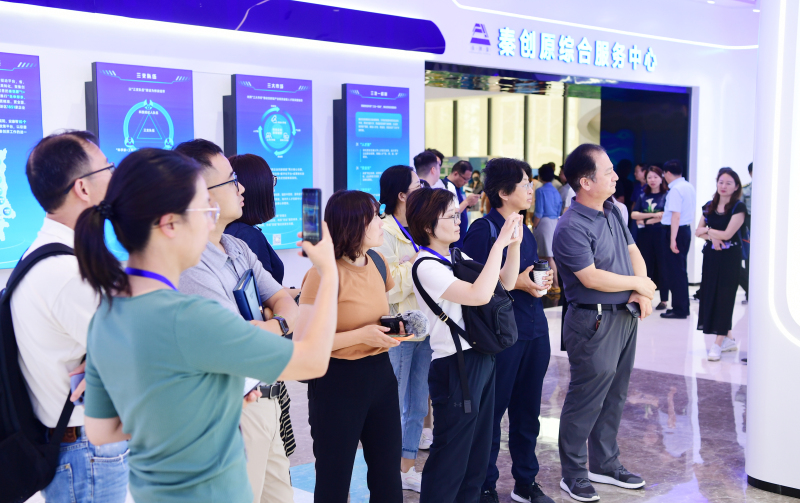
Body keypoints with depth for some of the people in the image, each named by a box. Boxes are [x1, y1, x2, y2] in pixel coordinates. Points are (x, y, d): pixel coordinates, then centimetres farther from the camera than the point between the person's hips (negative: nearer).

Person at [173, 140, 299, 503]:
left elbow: (286, 303, 7)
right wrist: (279, 327, -5)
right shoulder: (188, 265, -21)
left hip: (267, 401, 9)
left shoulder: (238, 248, 9)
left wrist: (278, 322, -14)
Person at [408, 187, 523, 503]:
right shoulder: (426, 266, -16)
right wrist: (499, 243, -23)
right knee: (451, 456, 2)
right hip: (454, 366, -8)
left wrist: (514, 244, -1)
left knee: (478, 453, 17)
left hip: (481, 359, 8)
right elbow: (479, 294, -28)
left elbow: (505, 282, 14)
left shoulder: (458, 257, 9)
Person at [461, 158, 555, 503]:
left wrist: (542, 280, 4)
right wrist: (516, 283, -17)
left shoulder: (525, 232, 15)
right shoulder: (483, 230, -11)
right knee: (491, 411, 4)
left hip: (534, 330, 8)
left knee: (527, 411, 16)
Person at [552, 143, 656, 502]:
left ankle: (605, 464, 33)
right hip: (594, 322, -9)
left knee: (614, 396, 18)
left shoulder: (613, 211, 9)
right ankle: (573, 474, 16)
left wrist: (643, 293, -4)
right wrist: (638, 283, -11)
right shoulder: (571, 227, -20)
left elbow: (633, 251, 13)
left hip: (625, 317, 9)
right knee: (585, 401, 2)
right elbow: (592, 278, -24)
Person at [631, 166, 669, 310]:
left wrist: (645, 221, -7)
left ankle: (664, 300, 6)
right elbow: (634, 214, 0)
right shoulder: (643, 196, 12)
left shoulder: (666, 196, 0)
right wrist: (653, 215, -12)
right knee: (646, 266, 6)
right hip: (644, 235, 4)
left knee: (662, 266, 0)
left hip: (661, 235, -4)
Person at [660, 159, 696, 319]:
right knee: (681, 270, 18)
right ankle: (683, 307, 25)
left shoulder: (675, 189, -17)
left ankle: (679, 310, 2)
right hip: (686, 228, 9)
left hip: (676, 231, -9)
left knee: (675, 271, -2)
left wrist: (673, 240, -23)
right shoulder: (689, 187, 11)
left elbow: (676, 216, -22)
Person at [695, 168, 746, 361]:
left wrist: (707, 230, -1)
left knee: (724, 297, -5)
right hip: (711, 255, 5)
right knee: (711, 294, 6)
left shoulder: (739, 207, -8)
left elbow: (727, 234, -14)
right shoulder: (709, 206, 8)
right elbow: (698, 231, 7)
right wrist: (712, 237, -12)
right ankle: (728, 339, 19)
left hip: (730, 257, -5)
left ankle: (718, 343, -5)